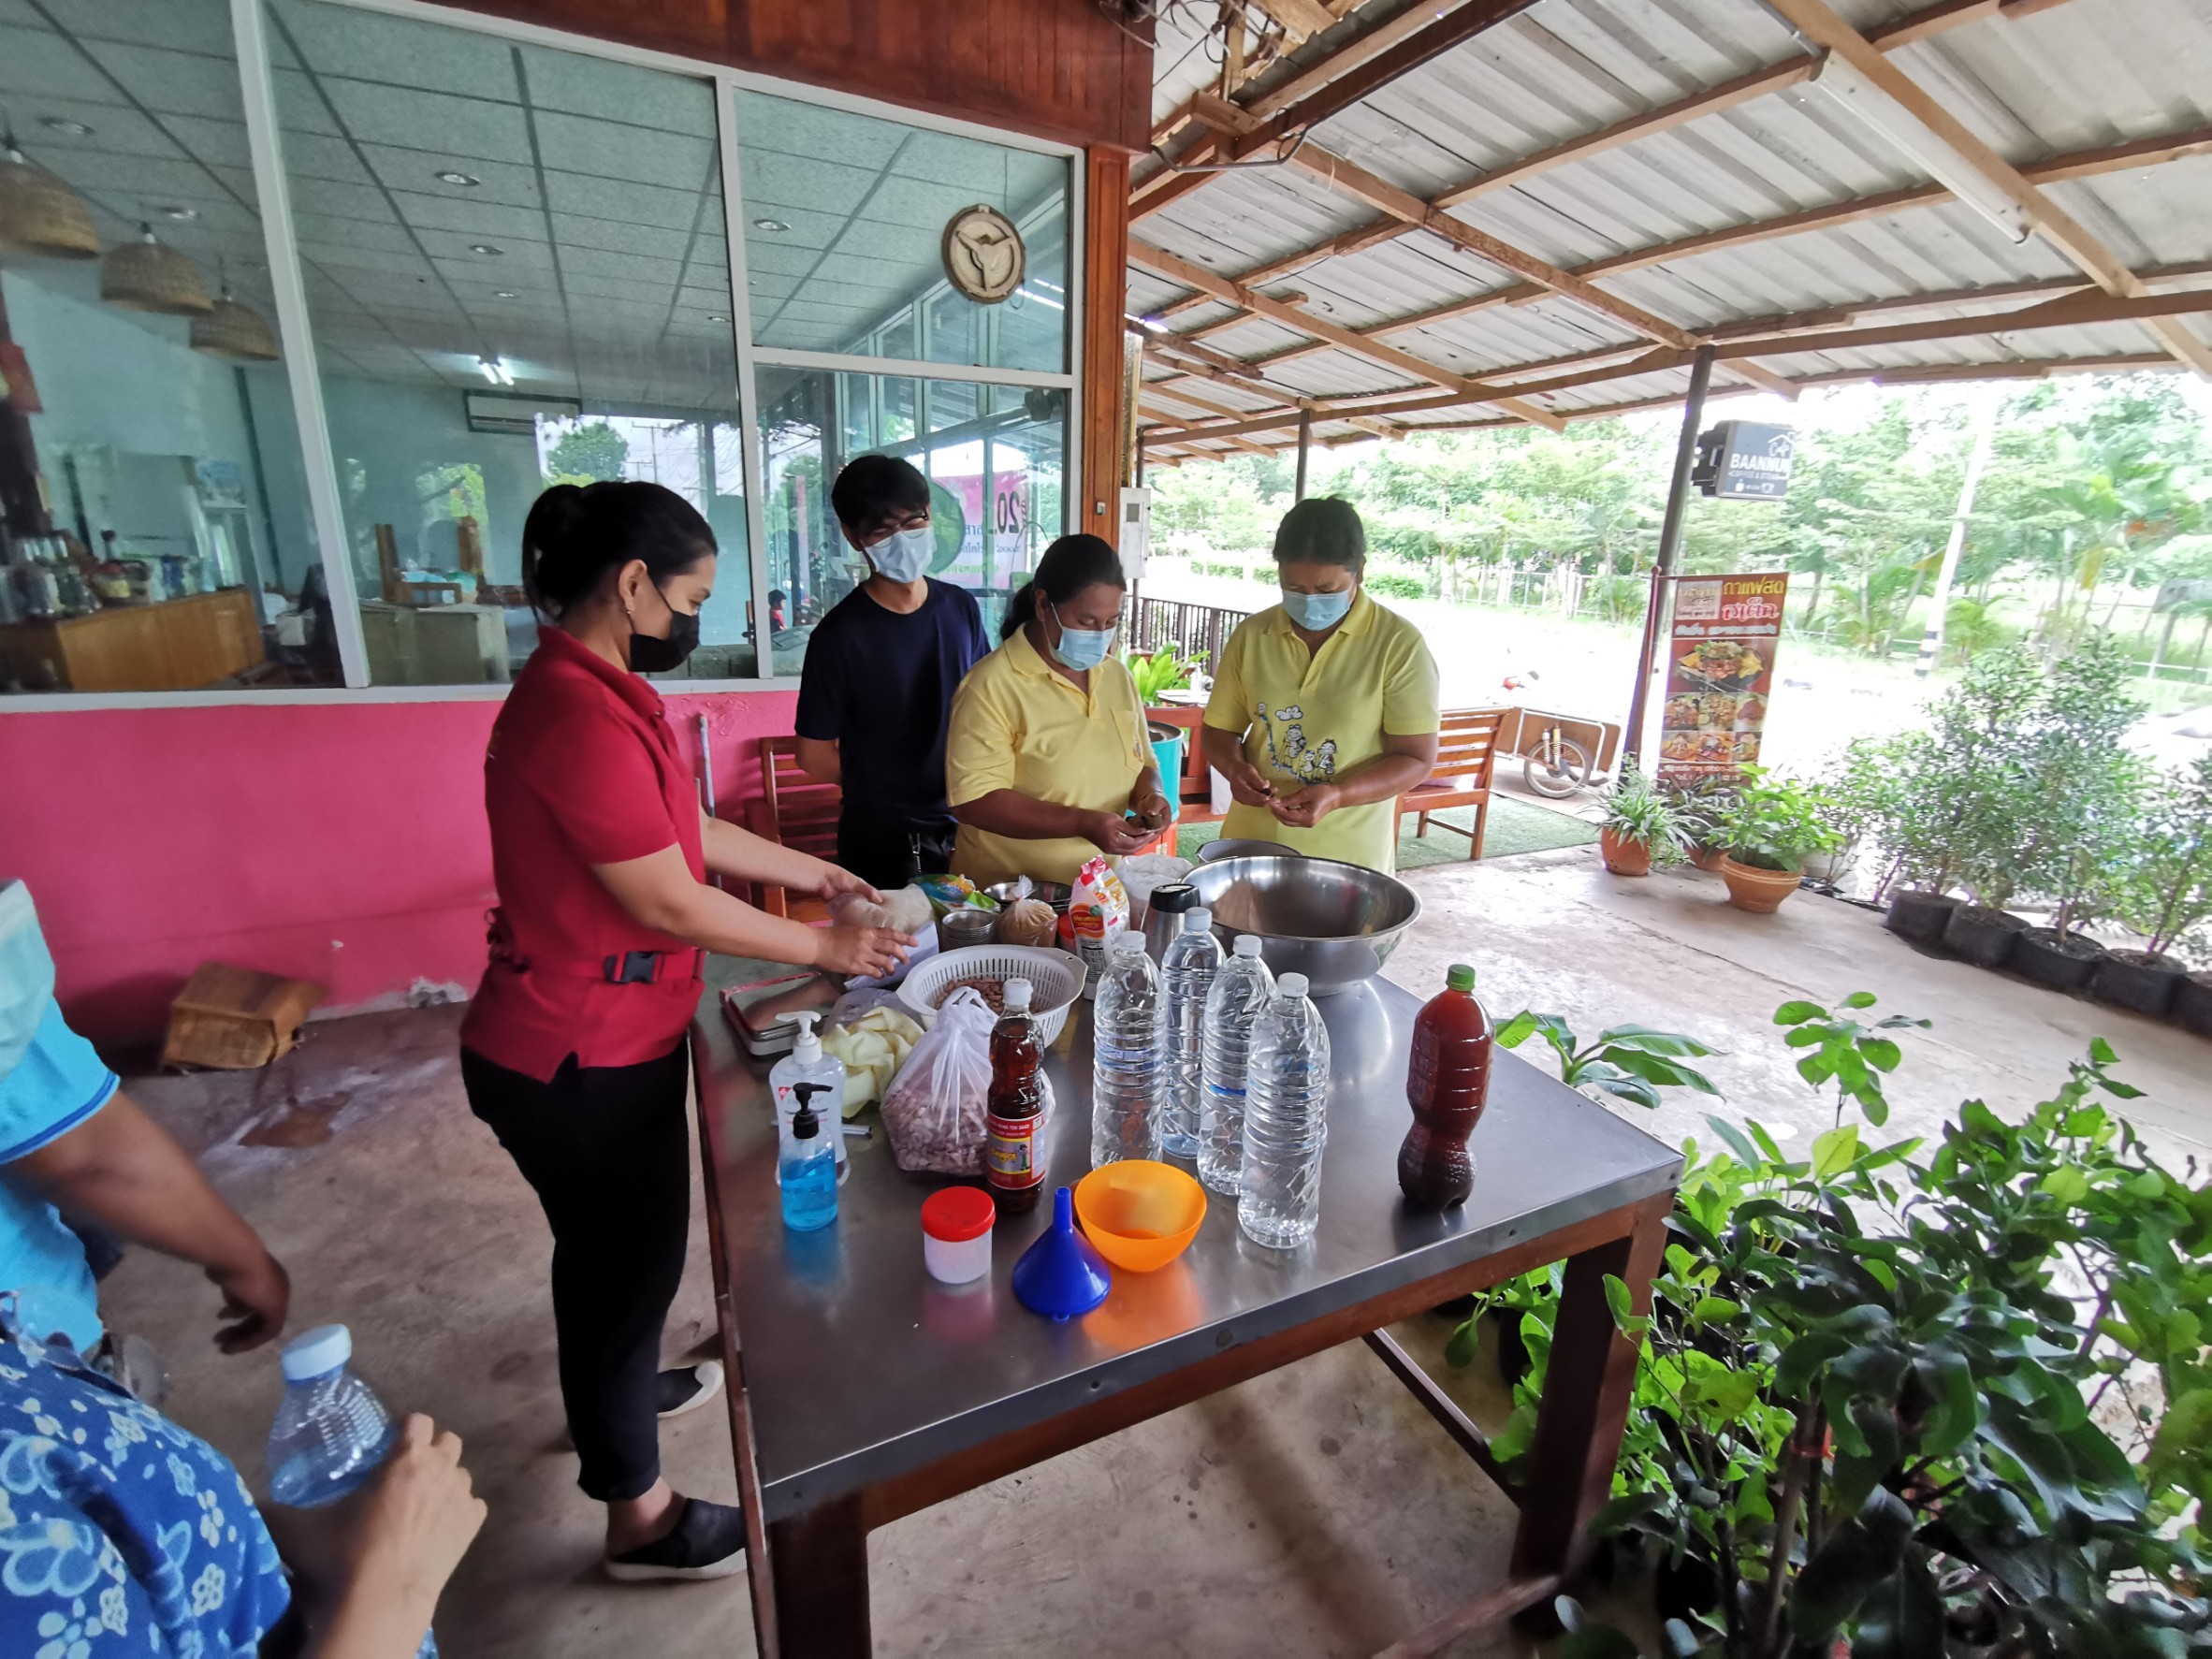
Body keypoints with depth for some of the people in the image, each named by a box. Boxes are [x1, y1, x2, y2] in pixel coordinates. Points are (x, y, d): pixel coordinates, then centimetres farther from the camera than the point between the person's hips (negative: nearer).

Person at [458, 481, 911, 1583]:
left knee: (612, 1248, 29)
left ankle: (615, 1389, 56)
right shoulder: (579, 717, -28)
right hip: (580, 1062, -10)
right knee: (629, 1258, 10)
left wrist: (817, 874, 13)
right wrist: (825, 948, -13)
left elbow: (689, 830, 11)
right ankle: (639, 1518, 34)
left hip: (601, 1041, 10)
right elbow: (669, 903, -25)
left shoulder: (599, 692, 5)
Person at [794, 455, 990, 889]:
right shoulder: (841, 634, -14)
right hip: (883, 841, -4)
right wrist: (884, 789, 2)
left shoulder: (961, 607, 0)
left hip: (963, 827, 5)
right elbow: (814, 755, -7)